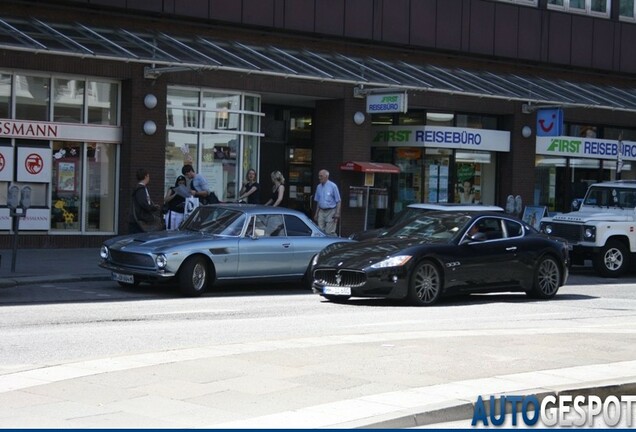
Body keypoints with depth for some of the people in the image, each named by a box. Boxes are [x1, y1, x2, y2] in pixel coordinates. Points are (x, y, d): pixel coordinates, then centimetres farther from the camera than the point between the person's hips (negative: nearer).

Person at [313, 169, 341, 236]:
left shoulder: (333, 186, -7)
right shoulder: (319, 187, 10)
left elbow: (338, 201, -7)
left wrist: (337, 213, -14)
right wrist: (316, 213, 15)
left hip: (331, 212, -6)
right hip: (321, 212, 6)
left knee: (330, 233, -9)